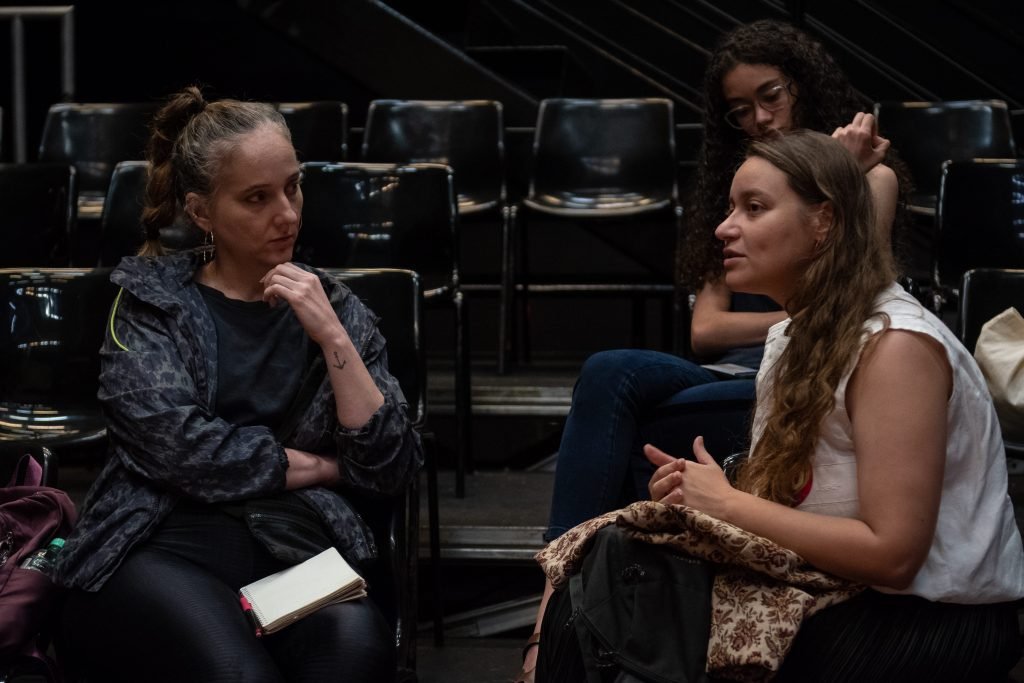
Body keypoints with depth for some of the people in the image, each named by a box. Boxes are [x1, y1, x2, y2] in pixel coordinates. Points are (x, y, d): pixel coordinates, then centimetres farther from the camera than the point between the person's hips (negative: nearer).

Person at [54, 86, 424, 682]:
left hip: (300, 547, 2)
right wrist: (315, 467, 3)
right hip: (164, 548, -2)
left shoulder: (334, 307, 19)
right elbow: (175, 445, -6)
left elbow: (391, 470, 6)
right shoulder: (151, 300, 12)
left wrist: (332, 336, -2)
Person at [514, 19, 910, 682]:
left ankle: (565, 603, -34)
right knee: (611, 373, -30)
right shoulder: (738, 184, 26)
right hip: (734, 380, 5)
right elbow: (705, 328, 13)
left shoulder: (874, 176, 10)